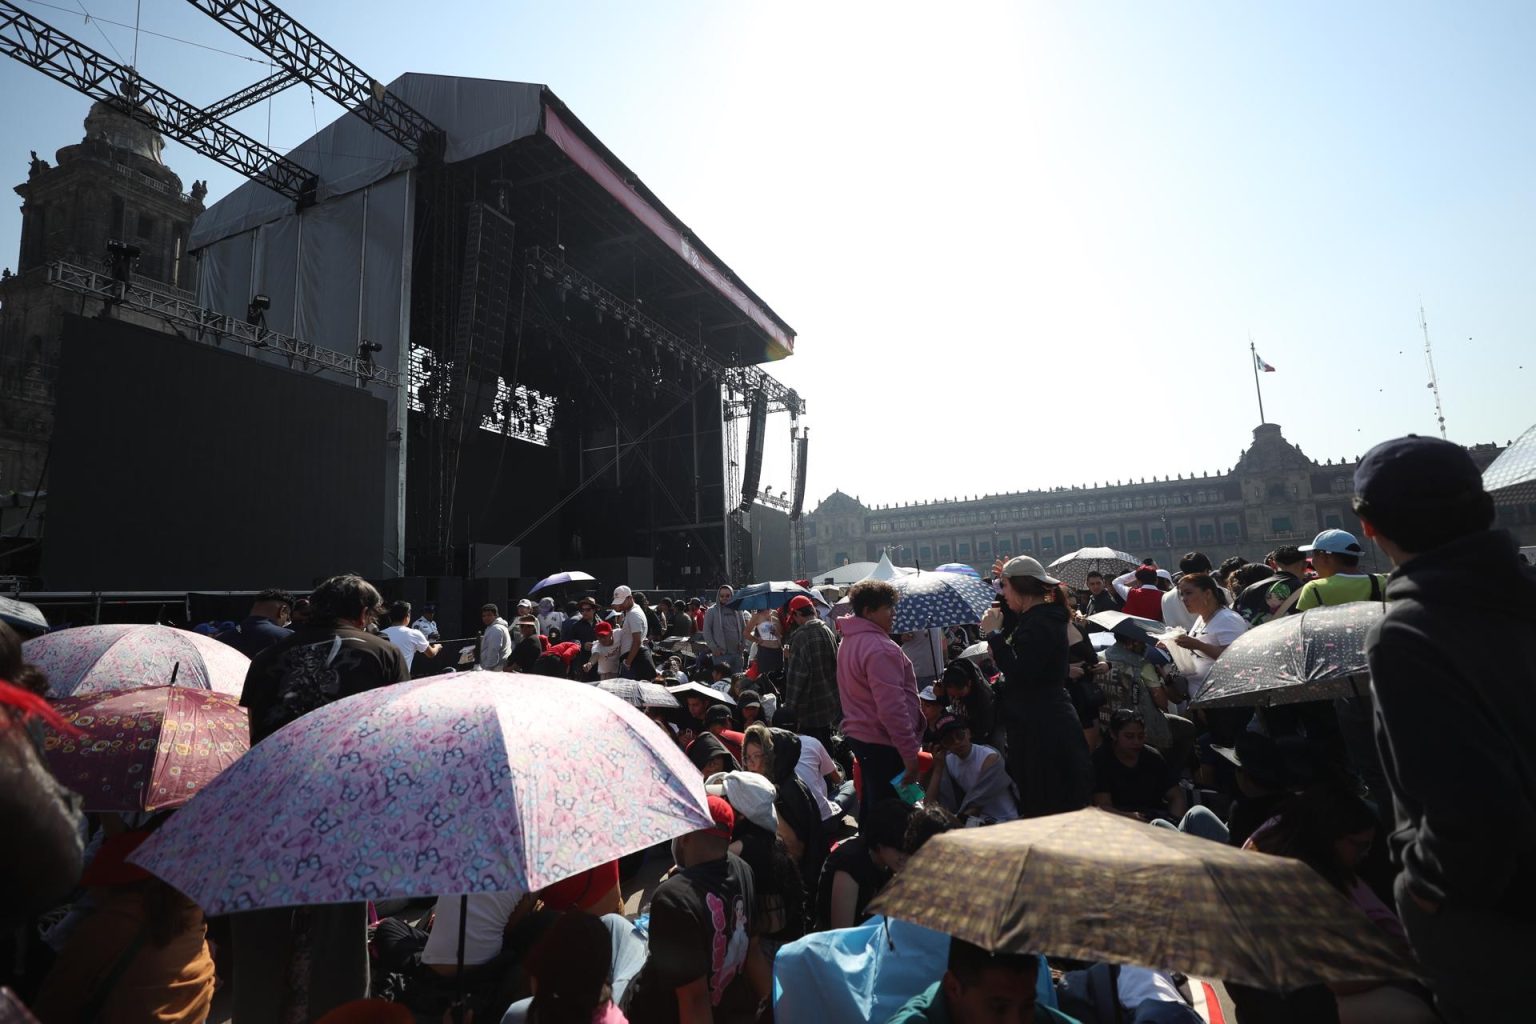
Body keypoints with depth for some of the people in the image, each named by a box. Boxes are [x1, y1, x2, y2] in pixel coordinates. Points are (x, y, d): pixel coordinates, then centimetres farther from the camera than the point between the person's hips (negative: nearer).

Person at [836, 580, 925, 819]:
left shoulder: (849, 641, 12)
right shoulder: (880, 648, -21)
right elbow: (892, 708, -25)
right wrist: (910, 753, -21)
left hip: (858, 734, 10)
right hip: (883, 744, -10)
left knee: (870, 808, 21)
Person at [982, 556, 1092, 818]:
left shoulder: (1038, 624, -20)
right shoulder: (1043, 615, 11)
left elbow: (1018, 673, -27)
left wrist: (994, 633, -22)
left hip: (1043, 730, -11)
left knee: (1044, 808, -1)